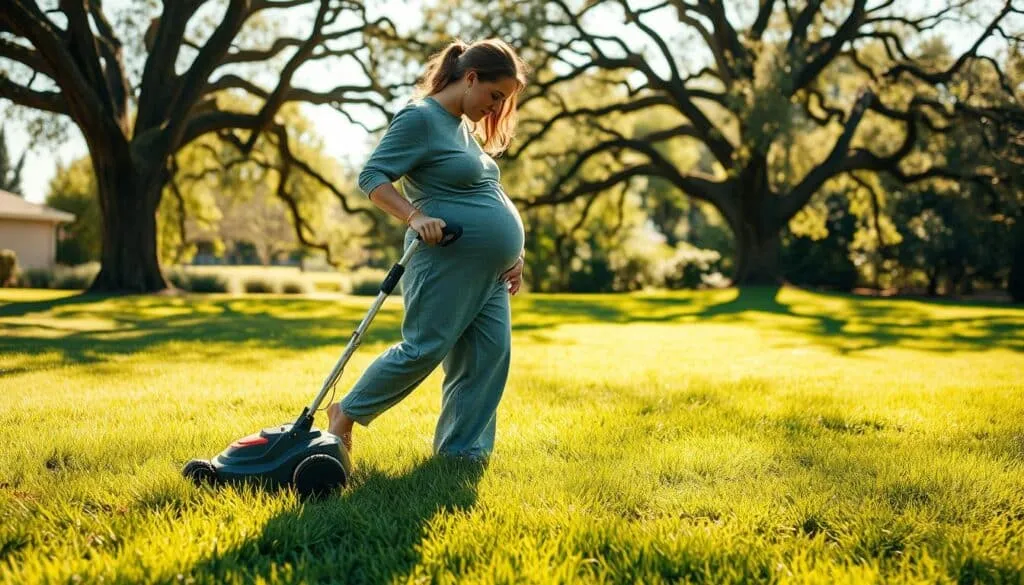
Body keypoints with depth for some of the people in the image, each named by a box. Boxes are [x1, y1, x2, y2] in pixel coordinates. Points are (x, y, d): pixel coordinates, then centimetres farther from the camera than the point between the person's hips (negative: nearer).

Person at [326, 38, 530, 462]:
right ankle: (346, 413, 12)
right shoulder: (419, 118, -8)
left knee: (489, 356, 3)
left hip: (488, 269, 9)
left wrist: (512, 253, 19)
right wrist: (415, 217, -27)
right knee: (424, 348, -7)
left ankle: (461, 452, 10)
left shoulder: (464, 127, 20)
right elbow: (372, 176, -13)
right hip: (446, 260, -9)